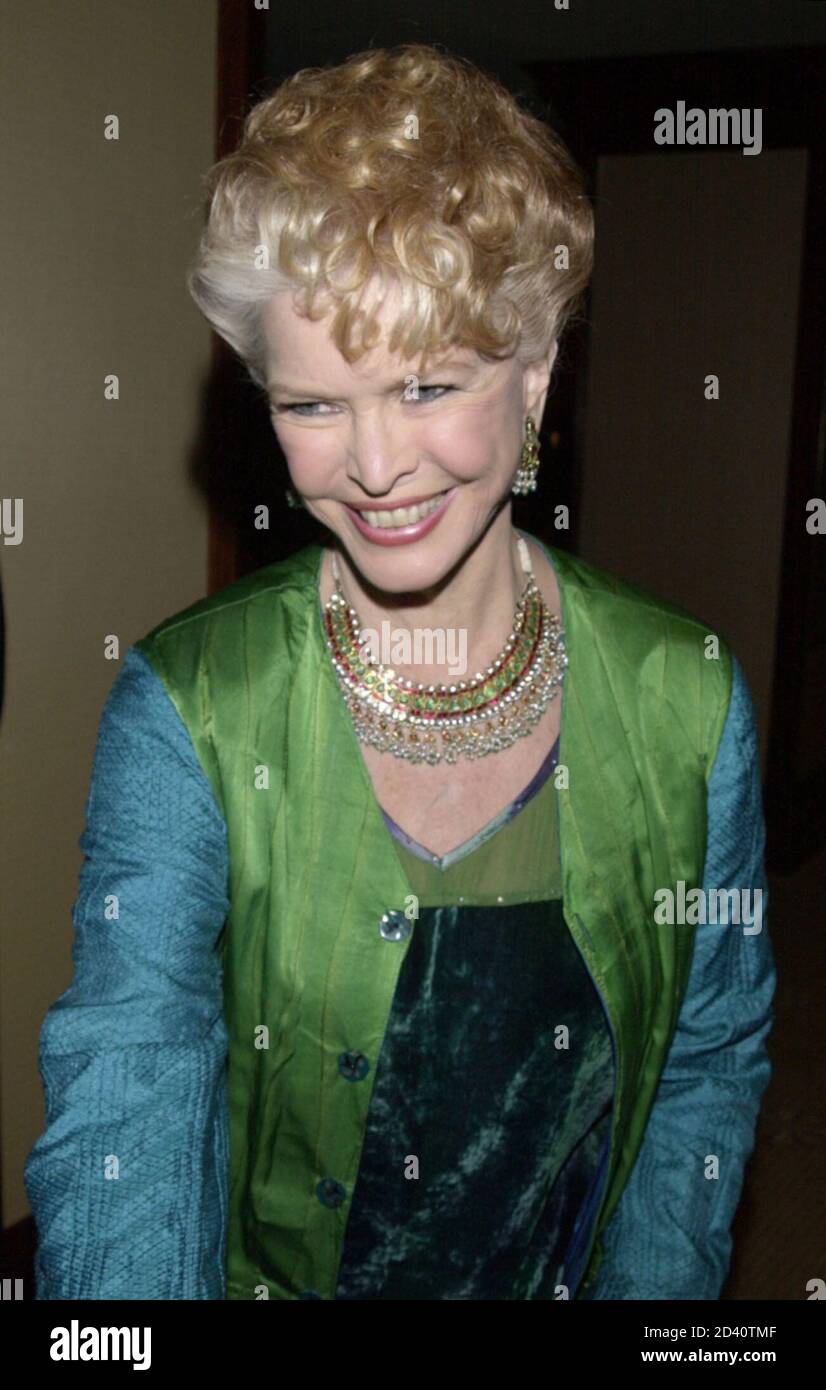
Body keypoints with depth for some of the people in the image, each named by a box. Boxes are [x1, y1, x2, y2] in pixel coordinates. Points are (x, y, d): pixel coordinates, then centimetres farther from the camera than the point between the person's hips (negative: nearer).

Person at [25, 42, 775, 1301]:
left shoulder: (687, 702, -15)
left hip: (581, 1276, 2)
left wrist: (649, 1288, -12)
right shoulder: (186, 713, -21)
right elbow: (125, 1103, -29)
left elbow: (711, 1065, -6)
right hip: (264, 1272, -1)